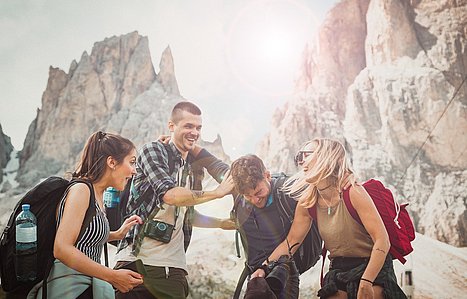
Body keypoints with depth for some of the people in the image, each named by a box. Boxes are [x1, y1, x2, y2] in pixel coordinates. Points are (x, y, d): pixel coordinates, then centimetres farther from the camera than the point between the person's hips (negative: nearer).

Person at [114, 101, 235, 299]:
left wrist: (222, 223, 19)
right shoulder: (153, 150, -3)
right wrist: (217, 192, -12)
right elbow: (170, 194, -20)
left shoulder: (194, 168, 16)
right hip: (136, 259, -5)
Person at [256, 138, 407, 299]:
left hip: (373, 268, -5)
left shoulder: (353, 193, -20)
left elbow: (382, 240, -22)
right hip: (338, 270, 5)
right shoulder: (307, 202, -3)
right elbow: (291, 241, 3)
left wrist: (366, 282, -28)